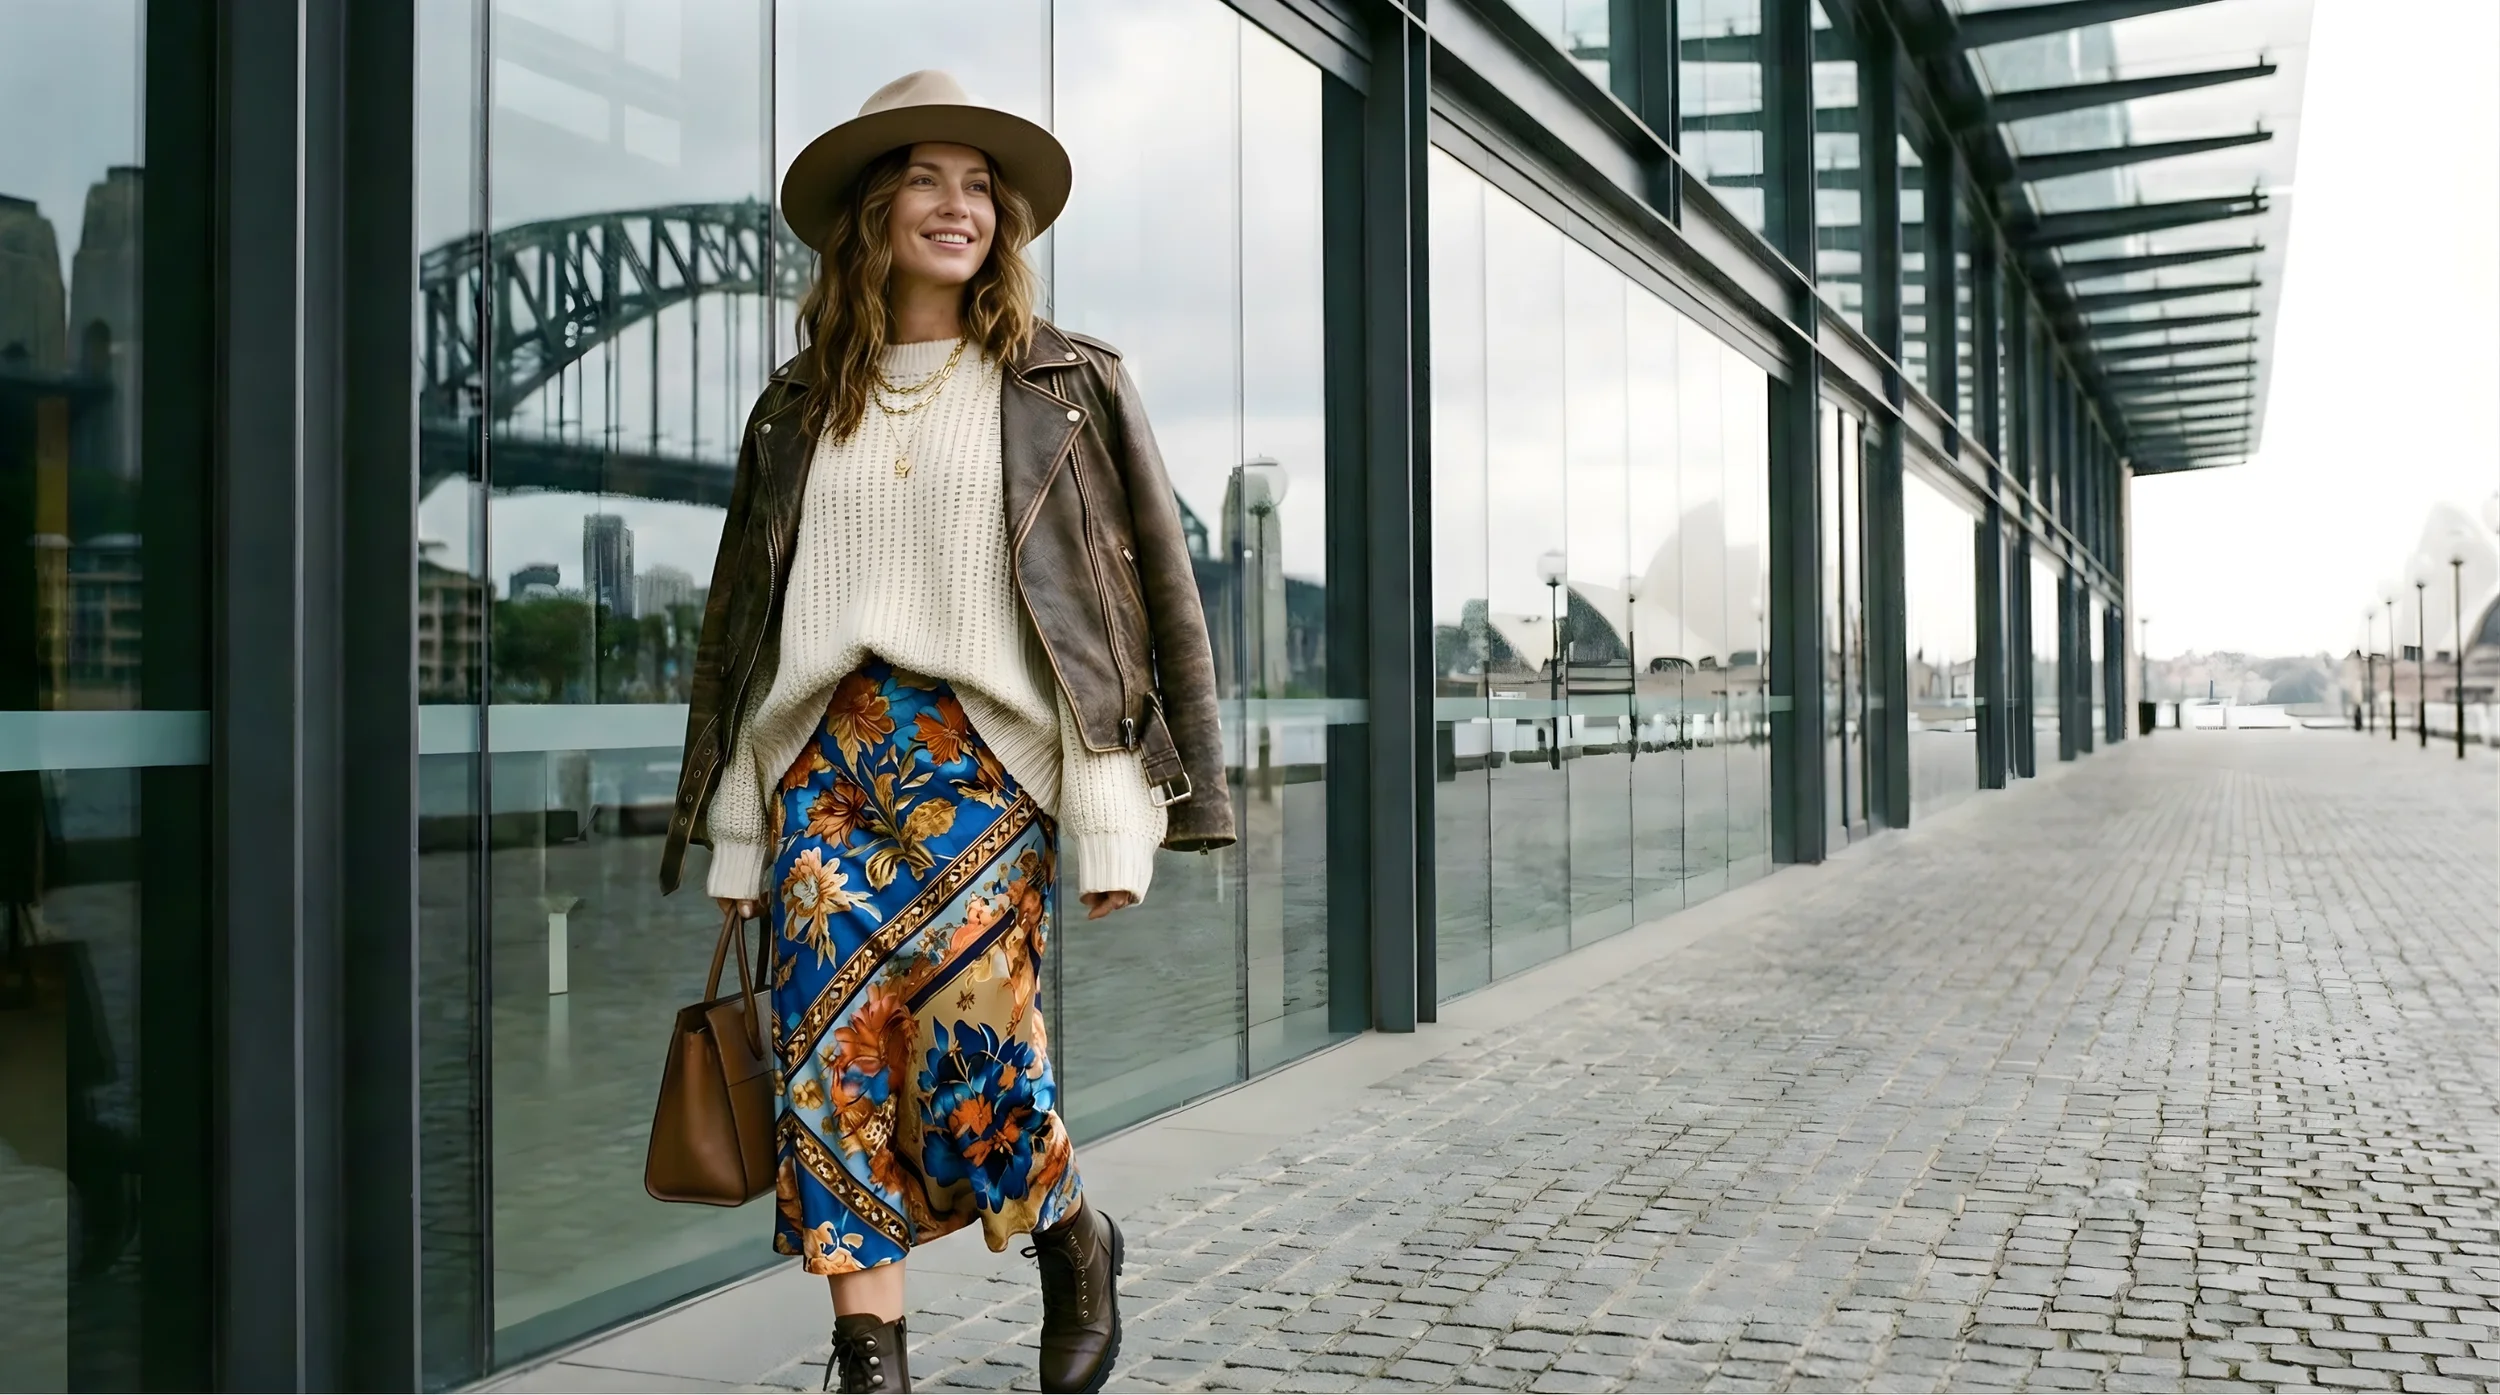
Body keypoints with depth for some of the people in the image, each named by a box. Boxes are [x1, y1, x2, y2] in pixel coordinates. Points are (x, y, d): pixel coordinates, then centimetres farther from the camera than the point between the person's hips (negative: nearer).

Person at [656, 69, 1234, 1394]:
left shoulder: (1066, 387, 7)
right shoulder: (798, 406, 15)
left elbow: (1137, 595, 1)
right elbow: (741, 616, 17)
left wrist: (1113, 820, -7)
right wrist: (738, 834, 12)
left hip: (981, 750, -3)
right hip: (822, 751, 4)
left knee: (965, 1010, -15)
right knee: (829, 1035, -4)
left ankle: (1071, 1238, 16)